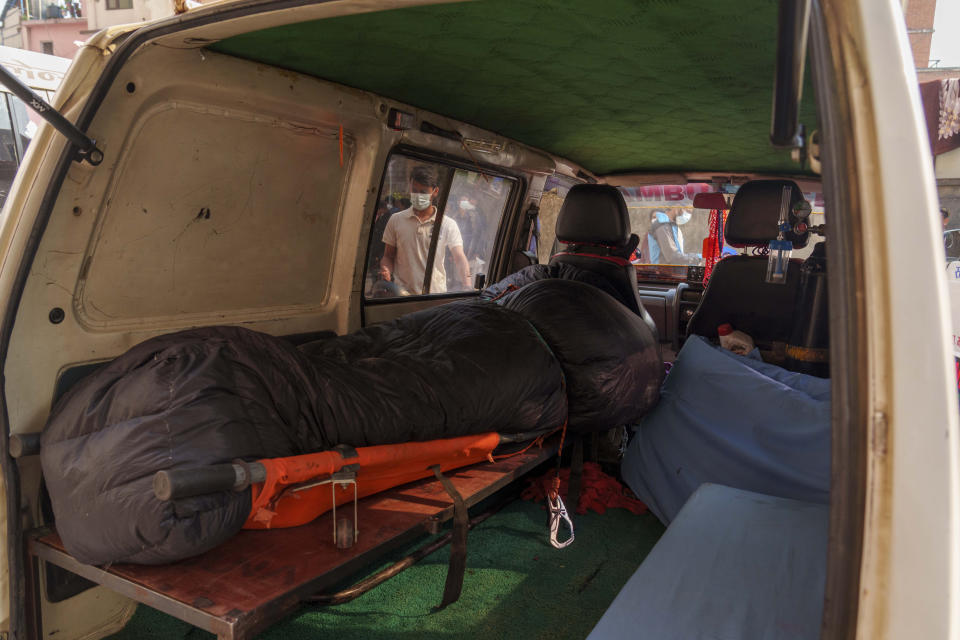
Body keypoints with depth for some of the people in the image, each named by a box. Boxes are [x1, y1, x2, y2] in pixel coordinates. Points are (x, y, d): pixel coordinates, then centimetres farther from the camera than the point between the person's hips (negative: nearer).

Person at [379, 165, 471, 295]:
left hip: (437, 294, 1)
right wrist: (386, 271, -9)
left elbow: (459, 259, -4)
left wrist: (467, 290, -21)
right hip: (403, 293, -1)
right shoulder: (396, 220, 8)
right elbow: (388, 256, 15)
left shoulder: (448, 225, 5)